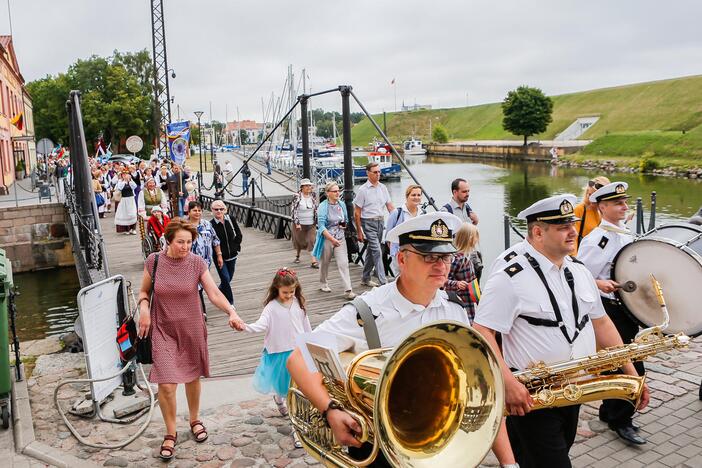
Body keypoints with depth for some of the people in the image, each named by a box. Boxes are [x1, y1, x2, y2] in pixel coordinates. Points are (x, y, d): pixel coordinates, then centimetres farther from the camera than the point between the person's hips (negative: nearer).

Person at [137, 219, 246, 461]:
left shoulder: (197, 263, -10)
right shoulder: (154, 261, -8)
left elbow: (214, 293, -16)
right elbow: (144, 291, 6)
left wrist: (232, 312, -32)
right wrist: (143, 307, -15)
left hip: (192, 329, 1)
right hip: (163, 331, -1)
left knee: (192, 377, 16)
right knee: (166, 386, -6)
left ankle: (195, 420, 43)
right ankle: (170, 434, 18)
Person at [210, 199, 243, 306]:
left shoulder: (231, 220, -3)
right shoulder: (211, 224, -14)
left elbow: (239, 235, 8)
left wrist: (235, 246, 3)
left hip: (232, 255, 4)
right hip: (219, 256, -4)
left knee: (229, 278, 15)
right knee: (226, 279, -7)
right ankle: (230, 302, 9)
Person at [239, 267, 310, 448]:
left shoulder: (299, 304, 0)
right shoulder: (272, 307, -11)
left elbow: (306, 326, 10)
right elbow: (261, 324, -25)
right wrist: (246, 327, -44)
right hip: (280, 353, -2)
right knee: (284, 387, 13)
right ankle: (279, 398, 51)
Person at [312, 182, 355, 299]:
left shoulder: (342, 205, 5)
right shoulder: (323, 206, -11)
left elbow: (346, 220, 22)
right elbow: (321, 226, -20)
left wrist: (344, 225, -1)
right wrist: (332, 239, -27)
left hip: (340, 238, 3)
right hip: (326, 238, -3)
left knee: (343, 263, -6)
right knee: (325, 263, 14)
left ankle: (348, 290, -8)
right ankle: (323, 284, 37)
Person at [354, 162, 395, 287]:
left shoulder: (383, 188, 9)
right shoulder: (363, 190, -8)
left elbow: (390, 206, 10)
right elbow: (357, 213, -6)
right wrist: (359, 231, -7)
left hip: (380, 221, 6)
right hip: (368, 222, -6)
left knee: (371, 250, 15)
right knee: (377, 252, -11)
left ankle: (365, 278, 27)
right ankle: (383, 281, -12)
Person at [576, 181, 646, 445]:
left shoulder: (627, 235, 10)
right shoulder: (595, 239, -16)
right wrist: (598, 284, -32)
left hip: (628, 307, 8)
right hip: (609, 309, -8)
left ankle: (610, 412, 34)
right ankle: (621, 420, 12)